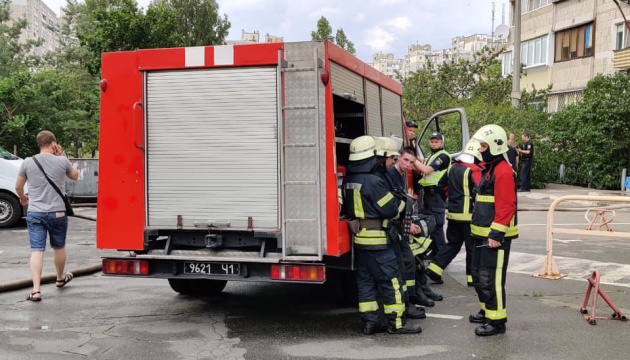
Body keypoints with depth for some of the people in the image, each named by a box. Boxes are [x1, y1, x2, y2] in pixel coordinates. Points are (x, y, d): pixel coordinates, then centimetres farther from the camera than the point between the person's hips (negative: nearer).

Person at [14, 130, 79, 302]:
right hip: (57, 212, 0)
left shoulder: (28, 162, -1)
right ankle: (60, 278, 40)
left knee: (36, 250, -2)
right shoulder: (62, 161, -6)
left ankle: (36, 290, -11)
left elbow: (18, 187, 9)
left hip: (35, 213, 1)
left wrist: (22, 197, 30)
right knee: (59, 247, 19)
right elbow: (75, 176, 14)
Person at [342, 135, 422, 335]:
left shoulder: (349, 180, 7)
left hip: (358, 237, 9)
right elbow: (391, 209, -14)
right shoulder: (373, 181, -19)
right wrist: (400, 200, 5)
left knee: (366, 280, 12)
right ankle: (396, 322, 4)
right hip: (375, 239, -9)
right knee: (391, 279, -1)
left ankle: (370, 322, 15)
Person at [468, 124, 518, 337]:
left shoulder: (503, 171, -16)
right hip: (483, 234, 11)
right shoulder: (488, 169, 17)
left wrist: (496, 234, -24)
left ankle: (496, 321, -1)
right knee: (478, 276, 18)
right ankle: (487, 311, 32)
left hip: (496, 236, -11)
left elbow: (505, 207, -22)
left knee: (491, 278, -8)